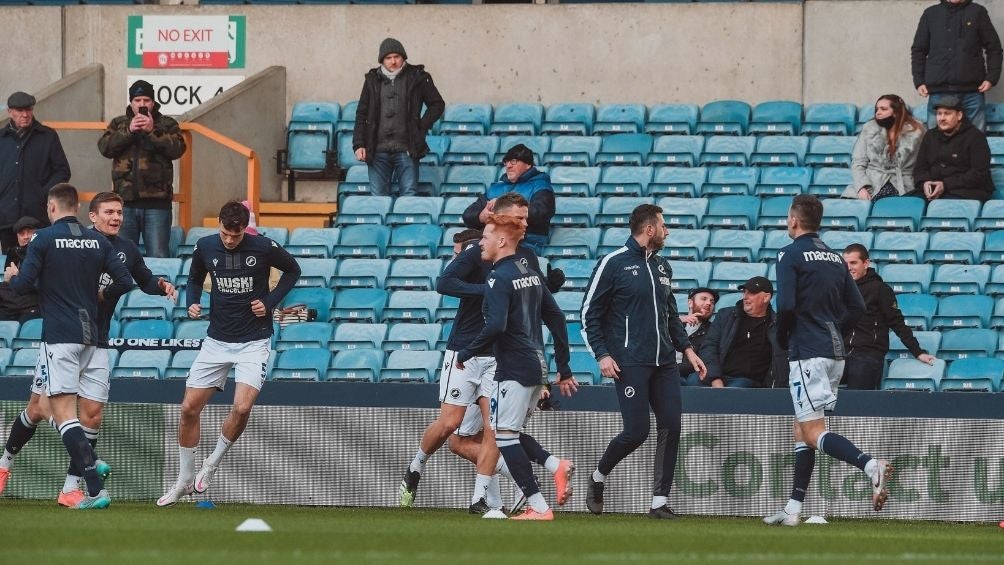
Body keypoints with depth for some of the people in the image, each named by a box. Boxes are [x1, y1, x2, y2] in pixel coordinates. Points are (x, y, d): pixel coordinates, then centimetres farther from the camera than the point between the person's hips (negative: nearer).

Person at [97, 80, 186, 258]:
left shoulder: (167, 124, 9)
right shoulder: (118, 124, 15)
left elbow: (177, 149, -7)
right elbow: (105, 147, -1)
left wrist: (153, 131, -15)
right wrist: (129, 131, -12)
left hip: (156, 201, -2)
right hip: (126, 202, 2)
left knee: (158, 256, -4)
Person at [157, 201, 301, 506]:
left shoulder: (263, 247, -13)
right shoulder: (205, 247, -4)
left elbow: (293, 270, 6)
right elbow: (195, 279, 15)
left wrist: (270, 302, -6)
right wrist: (192, 303, -5)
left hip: (254, 341, -3)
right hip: (217, 340, 3)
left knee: (242, 407, -21)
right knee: (189, 409, 0)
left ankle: (213, 464, 5)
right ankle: (185, 481, 17)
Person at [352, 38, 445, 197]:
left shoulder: (416, 77, 4)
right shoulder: (373, 80, 10)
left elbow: (437, 104, 10)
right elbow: (362, 114, 12)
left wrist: (421, 127, -2)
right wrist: (359, 144, 3)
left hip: (406, 149, -2)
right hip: (378, 151, 2)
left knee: (409, 195, -4)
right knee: (378, 196, 1)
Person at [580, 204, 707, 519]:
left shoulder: (662, 267, 17)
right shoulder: (614, 264, -4)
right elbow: (590, 313, -3)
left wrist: (686, 349, 16)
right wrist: (602, 354, -11)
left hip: (664, 363, 7)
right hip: (630, 363, -7)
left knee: (671, 427, -4)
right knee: (637, 431, -11)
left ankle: (660, 502, 1)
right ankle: (598, 478, 15)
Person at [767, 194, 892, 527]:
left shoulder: (791, 255, -8)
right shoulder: (835, 258, 14)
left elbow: (786, 306, -17)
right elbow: (857, 308, 12)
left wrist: (782, 338, 0)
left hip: (808, 353, -8)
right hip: (835, 353, 8)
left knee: (813, 433, -10)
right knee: (802, 429, 14)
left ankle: (870, 466, -33)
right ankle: (793, 509, 14)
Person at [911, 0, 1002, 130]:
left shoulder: (978, 12, 9)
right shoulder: (930, 14, 12)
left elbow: (993, 48, 9)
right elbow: (918, 50, 15)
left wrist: (991, 77, -4)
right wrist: (919, 81, 3)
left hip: (972, 91, -1)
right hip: (938, 91, 1)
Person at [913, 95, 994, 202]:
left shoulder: (975, 137, 1)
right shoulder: (930, 136, 21)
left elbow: (980, 174, -7)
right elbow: (920, 168, 20)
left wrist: (946, 185, -15)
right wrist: (925, 182, -6)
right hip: (932, 191, 5)